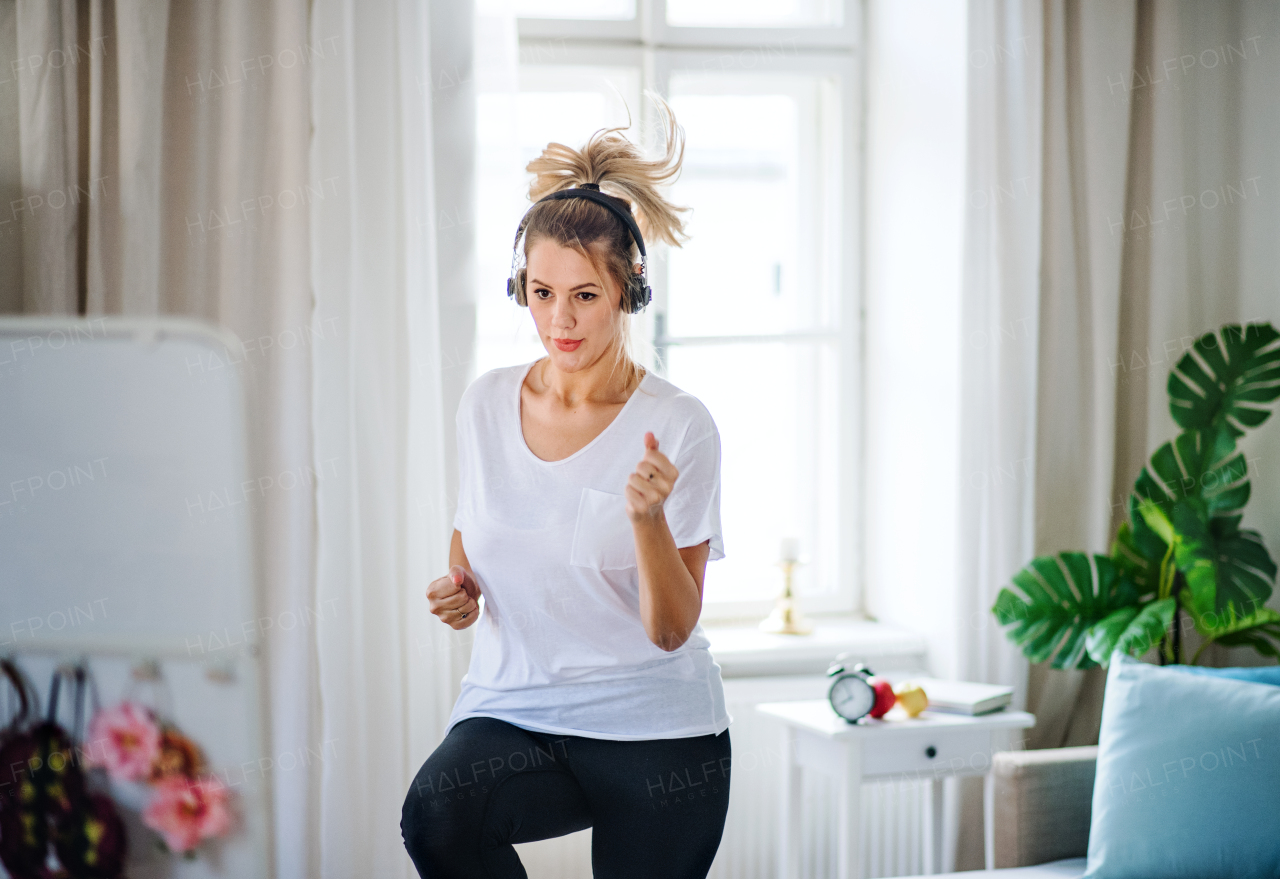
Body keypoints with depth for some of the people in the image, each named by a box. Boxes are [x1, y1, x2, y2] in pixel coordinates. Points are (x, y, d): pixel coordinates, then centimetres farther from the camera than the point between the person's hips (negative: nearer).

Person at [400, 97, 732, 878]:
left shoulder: (679, 426, -8)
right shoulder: (487, 404, 5)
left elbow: (671, 629, -9)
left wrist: (647, 516, -26)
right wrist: (459, 591, -2)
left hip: (653, 728, -2)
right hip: (513, 708, 2)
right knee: (436, 816, -28)